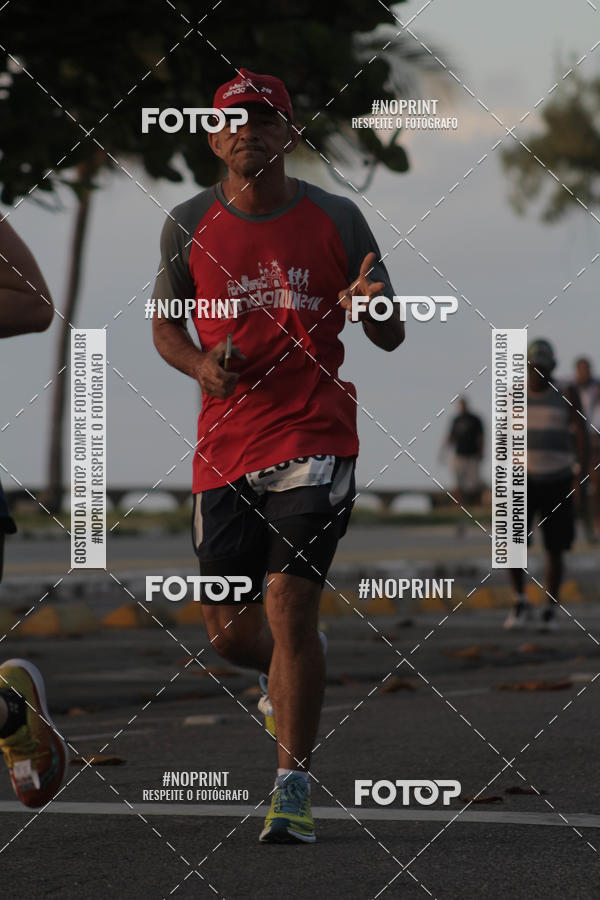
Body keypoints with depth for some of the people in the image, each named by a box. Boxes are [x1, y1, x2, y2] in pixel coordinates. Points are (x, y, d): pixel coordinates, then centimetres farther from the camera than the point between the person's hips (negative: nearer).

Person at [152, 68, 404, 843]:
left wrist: (371, 308, -18)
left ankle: (293, 788, -8)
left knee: (289, 605, -16)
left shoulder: (337, 220, 1)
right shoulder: (188, 227, 3)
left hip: (315, 438, -3)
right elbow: (164, 325, 16)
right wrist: (200, 364, -6)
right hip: (225, 448, 3)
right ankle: (294, 672, 43)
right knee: (229, 632, 6)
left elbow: (391, 339, 6)